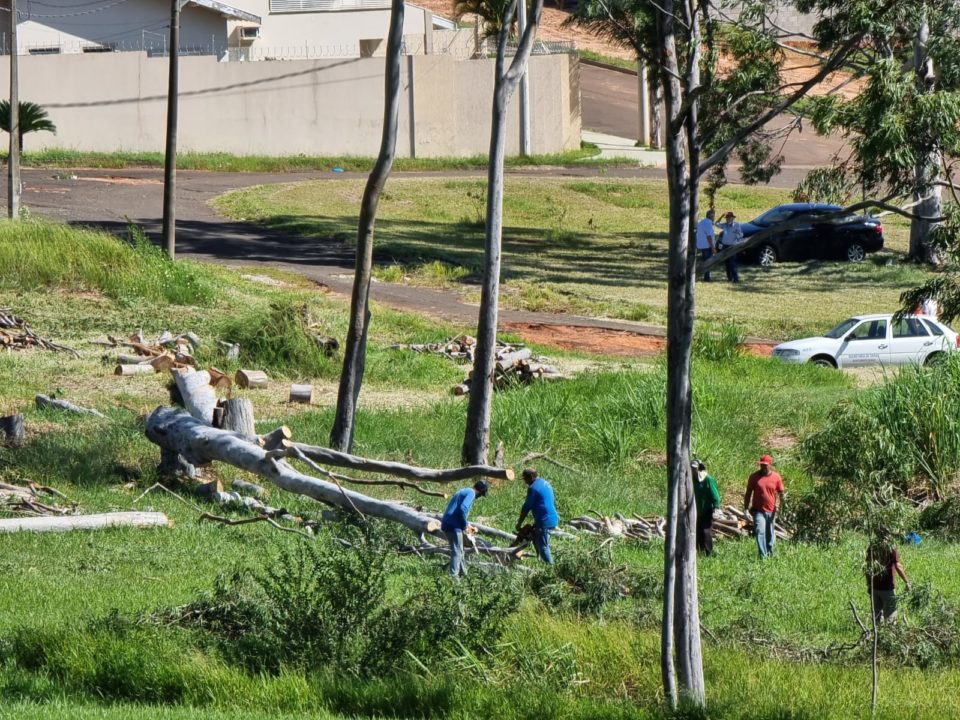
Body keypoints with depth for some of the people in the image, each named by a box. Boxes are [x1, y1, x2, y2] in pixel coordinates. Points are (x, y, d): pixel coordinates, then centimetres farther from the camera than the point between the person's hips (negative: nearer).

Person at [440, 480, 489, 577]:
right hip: (454, 526, -9)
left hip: (446, 524, 9)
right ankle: (453, 576, -10)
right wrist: (465, 525, -8)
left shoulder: (463, 491, 23)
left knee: (459, 551, 19)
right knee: (457, 552, -6)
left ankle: (463, 572, 28)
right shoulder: (471, 493, -7)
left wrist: (466, 524, 21)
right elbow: (462, 509, -21)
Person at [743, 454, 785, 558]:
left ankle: (770, 553, 27)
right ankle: (763, 555, -18)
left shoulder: (776, 477, 1)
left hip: (771, 511, 1)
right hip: (758, 510, -1)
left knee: (770, 533, 12)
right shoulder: (754, 477, 0)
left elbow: (781, 493, 5)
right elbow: (748, 493, 5)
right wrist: (745, 508, 2)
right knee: (760, 531, -15)